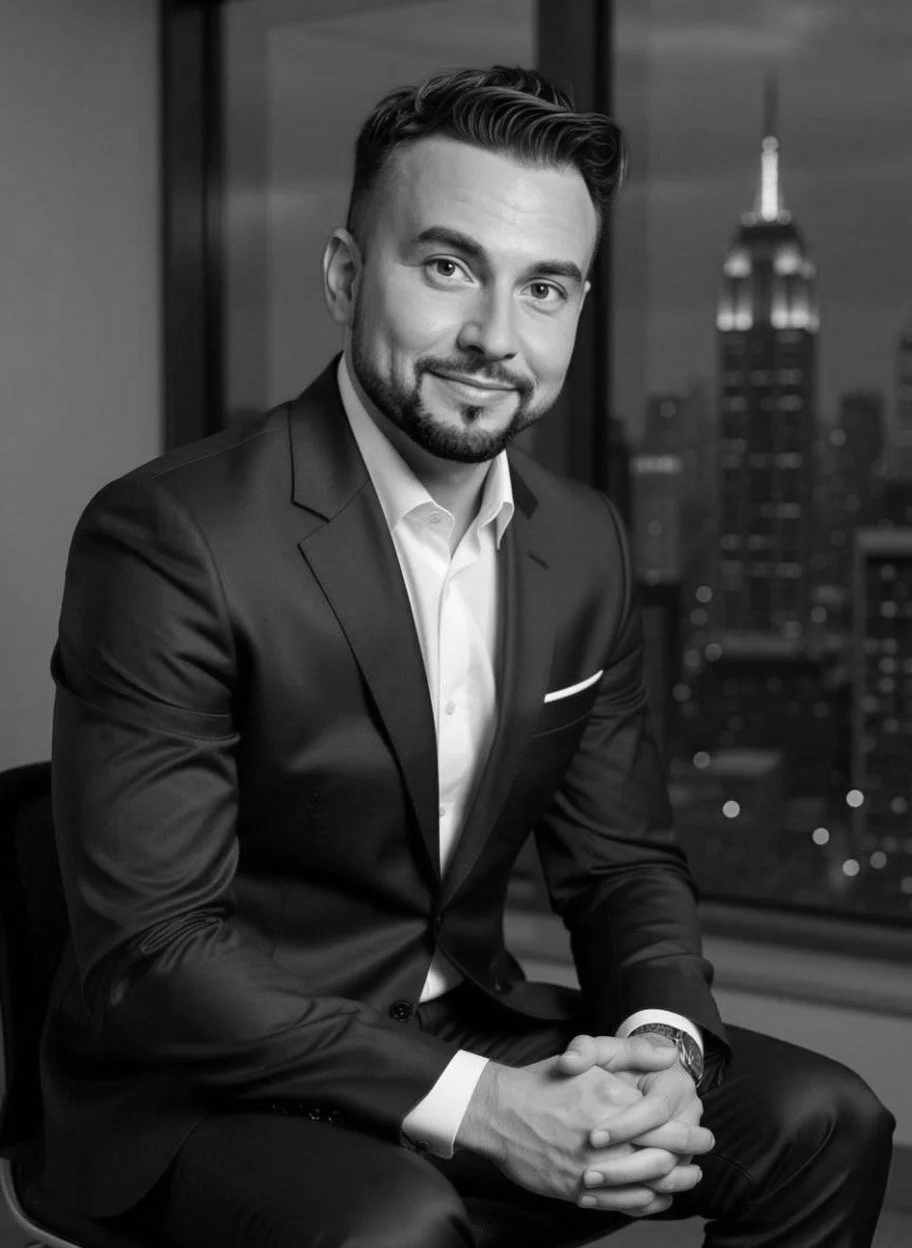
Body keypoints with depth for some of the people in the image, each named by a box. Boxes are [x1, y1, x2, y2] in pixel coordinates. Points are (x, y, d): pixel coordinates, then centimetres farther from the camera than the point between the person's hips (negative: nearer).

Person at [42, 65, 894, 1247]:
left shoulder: (583, 543, 3)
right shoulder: (167, 540, -19)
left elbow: (623, 861, 8)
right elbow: (149, 951, -22)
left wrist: (664, 1043, -14)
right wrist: (473, 1106, -27)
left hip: (466, 1035, 6)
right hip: (209, 1089, -6)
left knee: (823, 1125, -6)